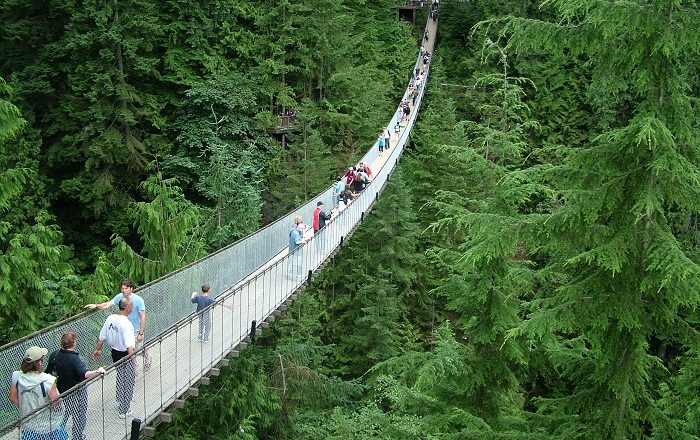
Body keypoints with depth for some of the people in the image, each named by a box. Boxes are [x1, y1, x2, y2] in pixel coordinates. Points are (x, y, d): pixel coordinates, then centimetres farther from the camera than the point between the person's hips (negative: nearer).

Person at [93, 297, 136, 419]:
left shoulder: (110, 319, -6)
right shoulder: (126, 324, -28)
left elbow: (101, 337, 4)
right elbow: (129, 346, -34)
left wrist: (97, 350, 21)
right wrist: (133, 365, -34)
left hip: (115, 353, 7)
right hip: (125, 355, -7)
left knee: (120, 377, 29)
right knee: (128, 382, 9)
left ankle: (120, 402, 47)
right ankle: (124, 410, 18)